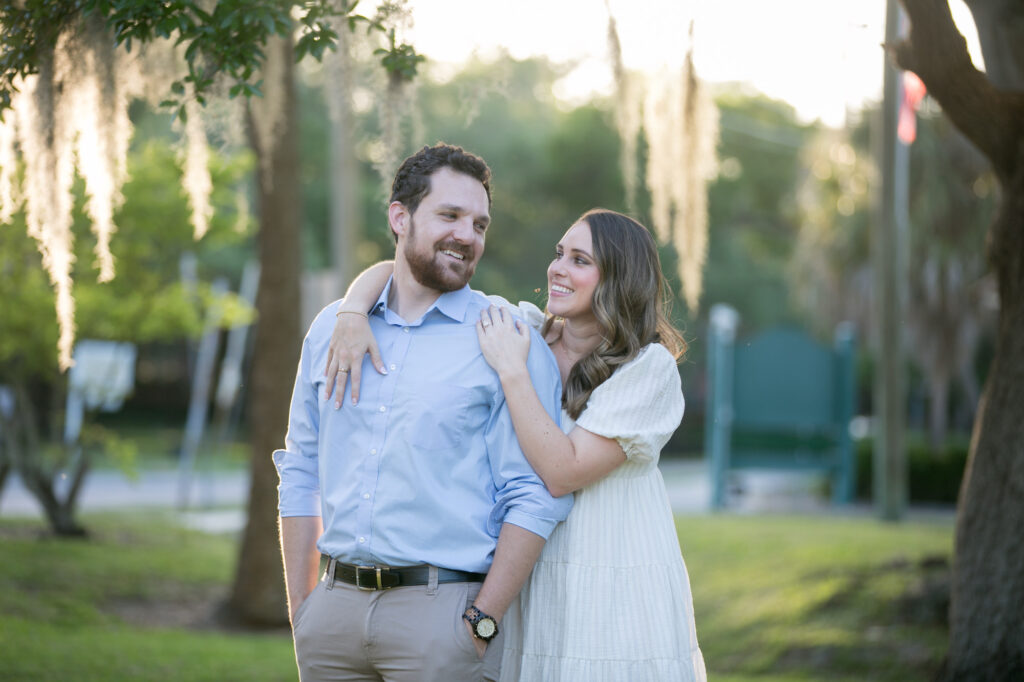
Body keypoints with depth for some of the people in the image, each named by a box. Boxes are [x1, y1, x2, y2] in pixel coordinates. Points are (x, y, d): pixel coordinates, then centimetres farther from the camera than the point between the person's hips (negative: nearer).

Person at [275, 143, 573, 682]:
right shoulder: (330, 328, 11)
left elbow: (535, 497, -7)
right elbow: (300, 475, 15)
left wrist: (482, 623, -13)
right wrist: (301, 610, 9)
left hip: (440, 610, -4)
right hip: (336, 604, 4)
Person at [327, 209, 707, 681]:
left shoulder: (650, 367, -8)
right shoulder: (525, 330, 4)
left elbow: (562, 472, -17)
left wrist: (511, 371, -16)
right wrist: (354, 313, -13)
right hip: (529, 589, 4)